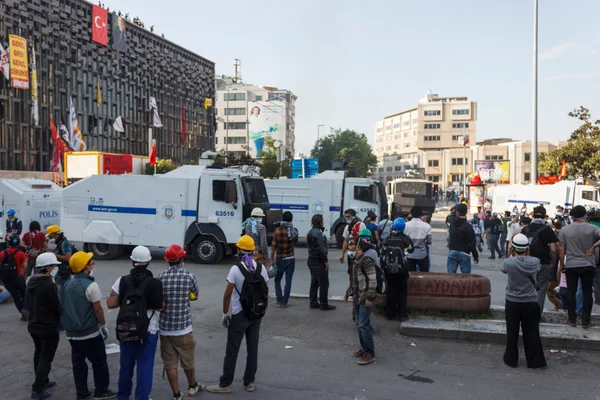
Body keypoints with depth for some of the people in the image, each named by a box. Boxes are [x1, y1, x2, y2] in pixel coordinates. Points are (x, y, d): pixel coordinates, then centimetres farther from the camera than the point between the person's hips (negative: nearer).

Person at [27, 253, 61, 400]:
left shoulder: (31, 282, 5)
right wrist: (59, 319, 0)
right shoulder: (48, 285, -24)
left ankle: (43, 381, 34)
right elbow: (57, 307, -19)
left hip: (34, 325, 9)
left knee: (38, 355, 20)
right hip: (48, 327, -9)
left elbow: (30, 304, 13)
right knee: (46, 358, -1)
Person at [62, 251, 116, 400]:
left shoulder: (67, 285, 6)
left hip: (72, 332, 7)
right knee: (99, 362, 7)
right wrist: (103, 325, -3)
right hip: (90, 332, -7)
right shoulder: (90, 285, -17)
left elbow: (65, 306, 14)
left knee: (78, 363, 13)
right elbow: (97, 309, -16)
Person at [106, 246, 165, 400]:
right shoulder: (154, 283, -14)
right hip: (148, 331, -3)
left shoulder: (122, 281, -6)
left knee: (126, 364, 19)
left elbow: (111, 304, -6)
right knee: (145, 366, 5)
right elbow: (160, 307, -11)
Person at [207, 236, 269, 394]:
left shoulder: (236, 269, -15)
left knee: (232, 351, 4)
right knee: (253, 349, 12)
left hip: (239, 315, -5)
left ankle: (225, 384, 12)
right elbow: (266, 291, 6)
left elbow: (227, 295, -13)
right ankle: (249, 382, 20)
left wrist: (225, 313, -2)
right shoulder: (261, 268, -1)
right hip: (256, 314, 5)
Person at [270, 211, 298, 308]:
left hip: (280, 259, -1)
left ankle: (279, 301, 7)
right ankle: (285, 302, 6)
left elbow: (273, 247, -10)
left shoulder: (277, 230, -11)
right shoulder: (294, 231, -6)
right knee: (288, 281, 6)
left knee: (277, 280, 13)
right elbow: (295, 243, 8)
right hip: (290, 259, 1)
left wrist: (272, 259, -3)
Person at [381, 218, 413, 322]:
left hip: (389, 269, 2)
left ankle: (390, 314, 15)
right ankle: (402, 315, 9)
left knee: (390, 291, 10)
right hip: (401, 269, -2)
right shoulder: (406, 239, -9)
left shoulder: (388, 239, -3)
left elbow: (383, 252, -1)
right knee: (402, 292, 8)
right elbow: (411, 249, 4)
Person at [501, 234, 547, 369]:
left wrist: (513, 255, 19)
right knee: (532, 333, 11)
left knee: (512, 333, 10)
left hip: (512, 302, -1)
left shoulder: (508, 263, -16)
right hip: (531, 303, 1)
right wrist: (526, 254, 25)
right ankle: (535, 361, 18)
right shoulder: (534, 262, -11)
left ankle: (511, 359, 20)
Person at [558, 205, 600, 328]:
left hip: (571, 266, 0)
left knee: (571, 293, 10)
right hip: (588, 266, 0)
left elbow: (561, 249, 0)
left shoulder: (564, 230, -3)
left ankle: (572, 320, 14)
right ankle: (585, 321, 11)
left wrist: (561, 264, 9)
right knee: (587, 293, 9)